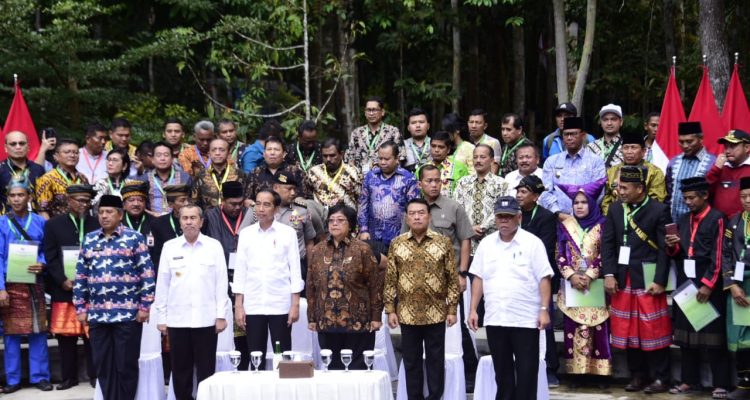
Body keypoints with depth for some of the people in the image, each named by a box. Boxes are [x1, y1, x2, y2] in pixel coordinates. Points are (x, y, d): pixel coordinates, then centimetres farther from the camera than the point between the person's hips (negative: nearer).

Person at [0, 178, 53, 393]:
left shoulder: (39, 222, 5)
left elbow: (46, 251, 8)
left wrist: (42, 264, -15)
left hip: (34, 283, 1)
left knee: (37, 331, 3)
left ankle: (39, 376, 11)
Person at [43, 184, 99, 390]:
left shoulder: (98, 224, 6)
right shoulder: (54, 224, 7)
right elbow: (51, 257, 2)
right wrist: (63, 280, -10)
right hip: (63, 288, 1)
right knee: (66, 335, 4)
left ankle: (95, 375, 11)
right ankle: (69, 377, 14)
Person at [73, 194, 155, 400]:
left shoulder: (134, 238, -2)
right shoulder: (89, 239, 10)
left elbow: (147, 274, -4)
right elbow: (81, 276, 12)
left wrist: (144, 306, -8)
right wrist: (81, 308, 8)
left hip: (127, 313, -4)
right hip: (97, 314, 4)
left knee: (126, 364, 2)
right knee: (102, 365, 9)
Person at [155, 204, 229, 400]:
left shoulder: (214, 246, 2)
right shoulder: (169, 247, 5)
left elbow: (221, 282, 2)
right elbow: (162, 284, 6)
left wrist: (221, 315, -3)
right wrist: (161, 317, 3)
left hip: (206, 319, -1)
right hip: (177, 319, 1)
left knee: (206, 370, 4)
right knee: (180, 371, 8)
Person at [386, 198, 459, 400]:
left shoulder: (443, 243, -1)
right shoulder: (397, 244, 3)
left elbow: (452, 278, 0)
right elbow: (390, 280, 5)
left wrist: (452, 309, -3)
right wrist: (390, 310, 0)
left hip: (436, 313, -1)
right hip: (407, 314, 1)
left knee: (436, 360, 6)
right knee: (411, 361, 9)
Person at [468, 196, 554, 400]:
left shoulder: (532, 243, -5)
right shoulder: (486, 244, 7)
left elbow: (544, 279, -6)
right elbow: (478, 278, 10)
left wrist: (544, 310, -13)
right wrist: (473, 310, 6)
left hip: (525, 319, -4)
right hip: (494, 319, 4)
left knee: (526, 371, 2)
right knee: (502, 370, 13)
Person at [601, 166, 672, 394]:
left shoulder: (658, 210, -7)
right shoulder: (615, 209, 7)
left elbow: (664, 249, -9)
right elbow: (608, 243, 6)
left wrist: (659, 281, -14)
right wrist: (609, 274, -3)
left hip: (647, 279, -5)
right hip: (622, 279, 5)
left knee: (653, 329, 0)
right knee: (627, 329, 10)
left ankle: (661, 378, 10)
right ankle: (637, 375, 21)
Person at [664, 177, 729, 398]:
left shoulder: (717, 219, -6)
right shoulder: (683, 220, 13)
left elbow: (718, 256, -12)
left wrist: (708, 284, -16)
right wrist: (672, 246, -5)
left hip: (709, 285, -6)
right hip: (685, 283, 6)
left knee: (713, 334, -1)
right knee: (686, 333, 9)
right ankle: (689, 380, 18)